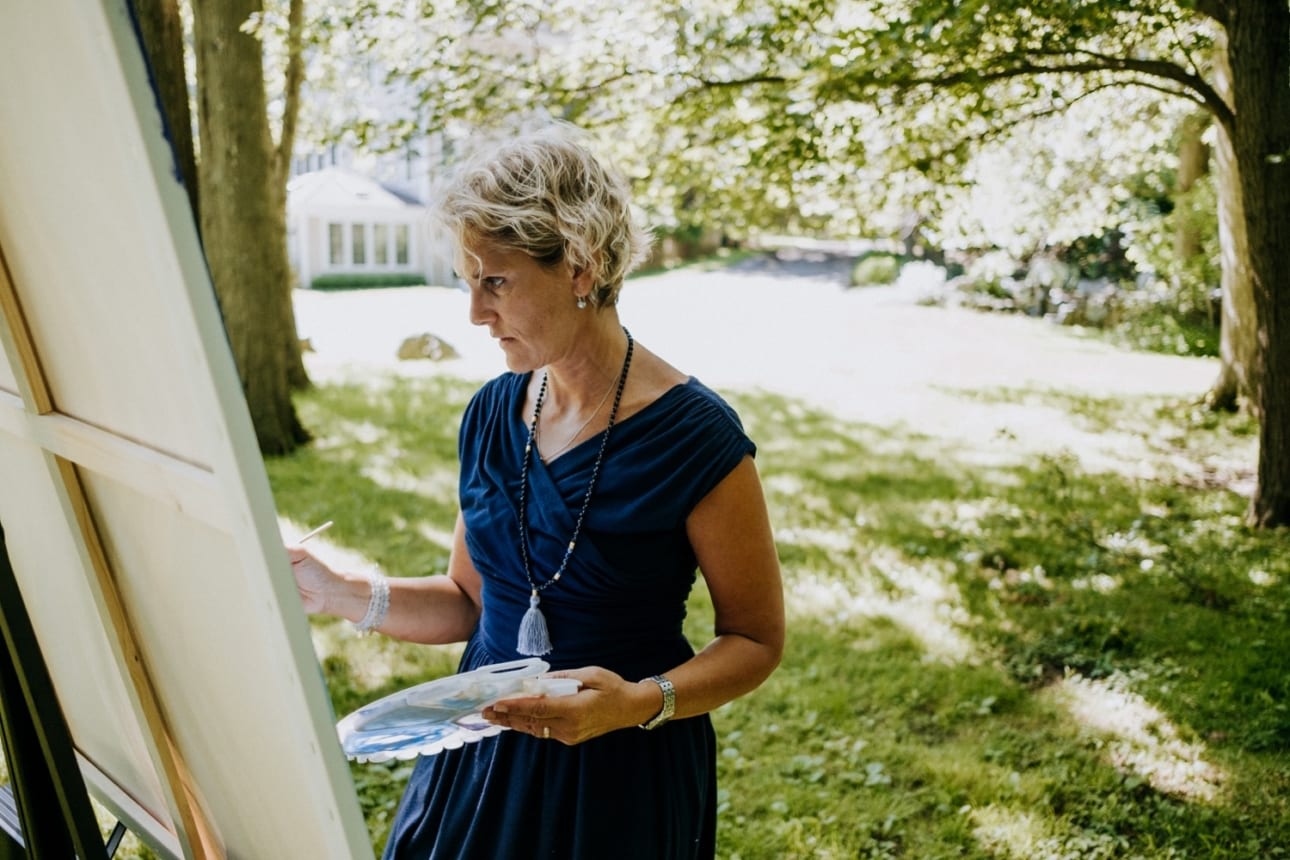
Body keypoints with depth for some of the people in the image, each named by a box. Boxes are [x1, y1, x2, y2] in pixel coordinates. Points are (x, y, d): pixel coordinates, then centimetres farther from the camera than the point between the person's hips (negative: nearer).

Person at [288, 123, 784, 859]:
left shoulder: (695, 436, -18)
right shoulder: (493, 413, -1)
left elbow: (757, 638, -10)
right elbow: (471, 600, 9)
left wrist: (640, 703, -26)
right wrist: (341, 593, -5)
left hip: (622, 772, -5)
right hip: (484, 754, 5)